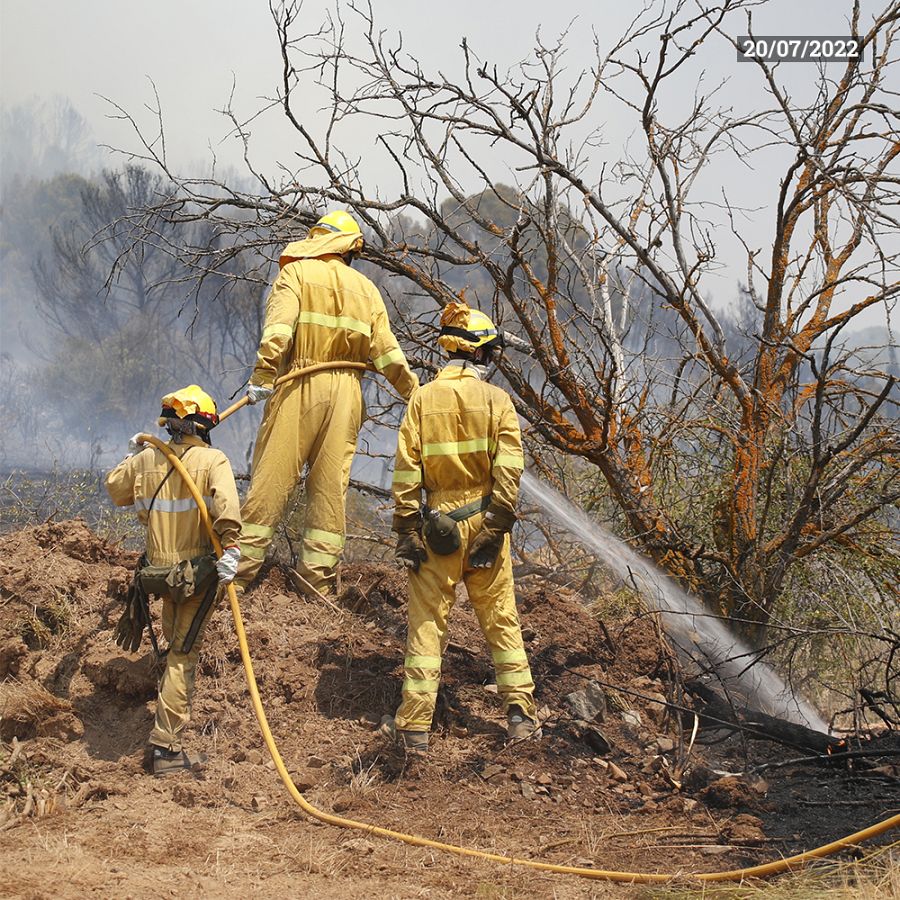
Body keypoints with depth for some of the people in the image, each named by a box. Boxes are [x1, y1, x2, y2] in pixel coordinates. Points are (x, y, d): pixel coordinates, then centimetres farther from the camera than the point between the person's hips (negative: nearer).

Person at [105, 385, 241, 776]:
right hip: (197, 571, -5)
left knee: (177, 646, 23)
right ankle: (165, 746, -2)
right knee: (183, 655, -1)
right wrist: (230, 547, -30)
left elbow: (116, 490, 21)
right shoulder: (212, 460, -9)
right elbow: (226, 505, -26)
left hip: (159, 569, 5)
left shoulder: (146, 460, 5)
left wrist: (130, 456, 34)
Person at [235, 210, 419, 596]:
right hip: (347, 391, 3)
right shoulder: (365, 288, 14)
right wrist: (415, 393, 18)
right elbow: (386, 351, 10)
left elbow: (278, 329, -14)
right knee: (331, 486, 7)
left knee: (270, 481, -1)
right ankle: (318, 576, 8)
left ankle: (240, 571, -1)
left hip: (299, 388, -3)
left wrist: (262, 376, -19)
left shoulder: (296, 273, 3)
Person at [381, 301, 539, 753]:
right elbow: (508, 467, -9)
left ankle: (414, 724, 5)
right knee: (502, 620, 10)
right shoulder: (497, 399, -2)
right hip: (483, 524, 0)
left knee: (427, 623, 5)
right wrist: (496, 527, -7)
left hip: (438, 525, 0)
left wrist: (406, 530, 0)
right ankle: (521, 713, 12)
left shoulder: (422, 399, 0)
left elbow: (406, 470, -3)